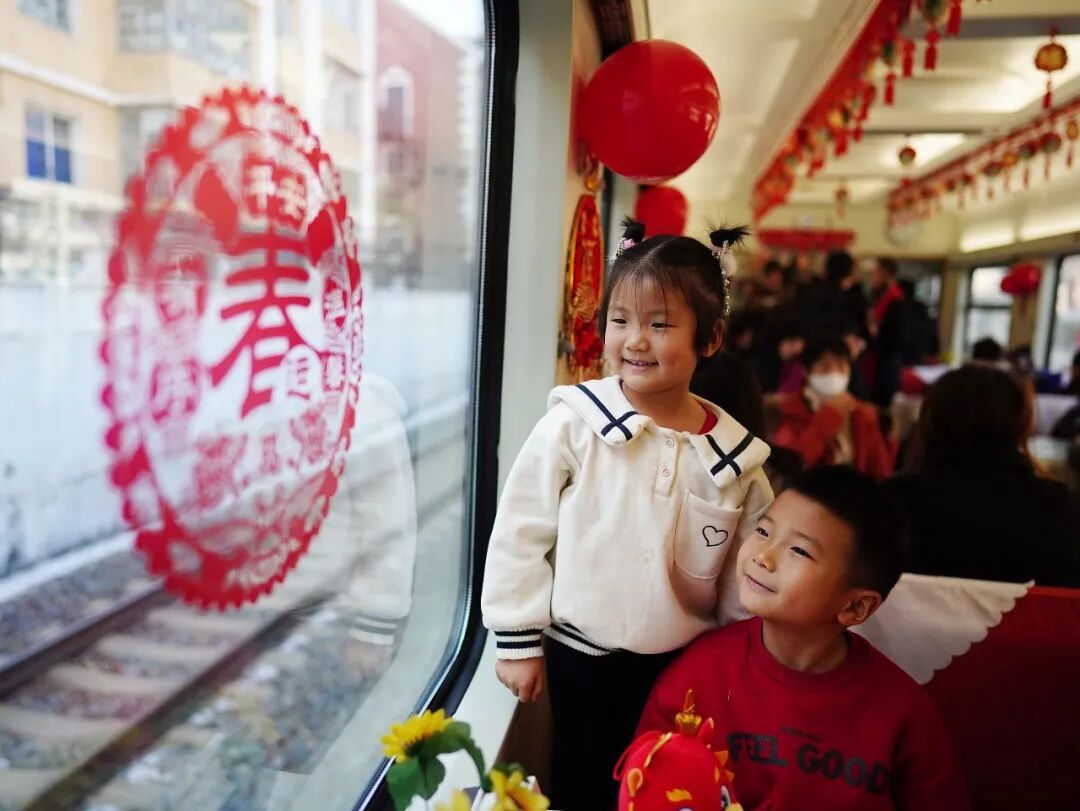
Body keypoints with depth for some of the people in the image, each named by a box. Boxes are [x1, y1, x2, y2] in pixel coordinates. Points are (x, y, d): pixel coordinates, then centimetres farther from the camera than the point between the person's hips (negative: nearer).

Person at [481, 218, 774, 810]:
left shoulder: (735, 457, -7)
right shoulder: (574, 424, -17)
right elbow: (520, 533, -10)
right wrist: (519, 641, -6)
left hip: (687, 665, 3)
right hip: (582, 655, -2)